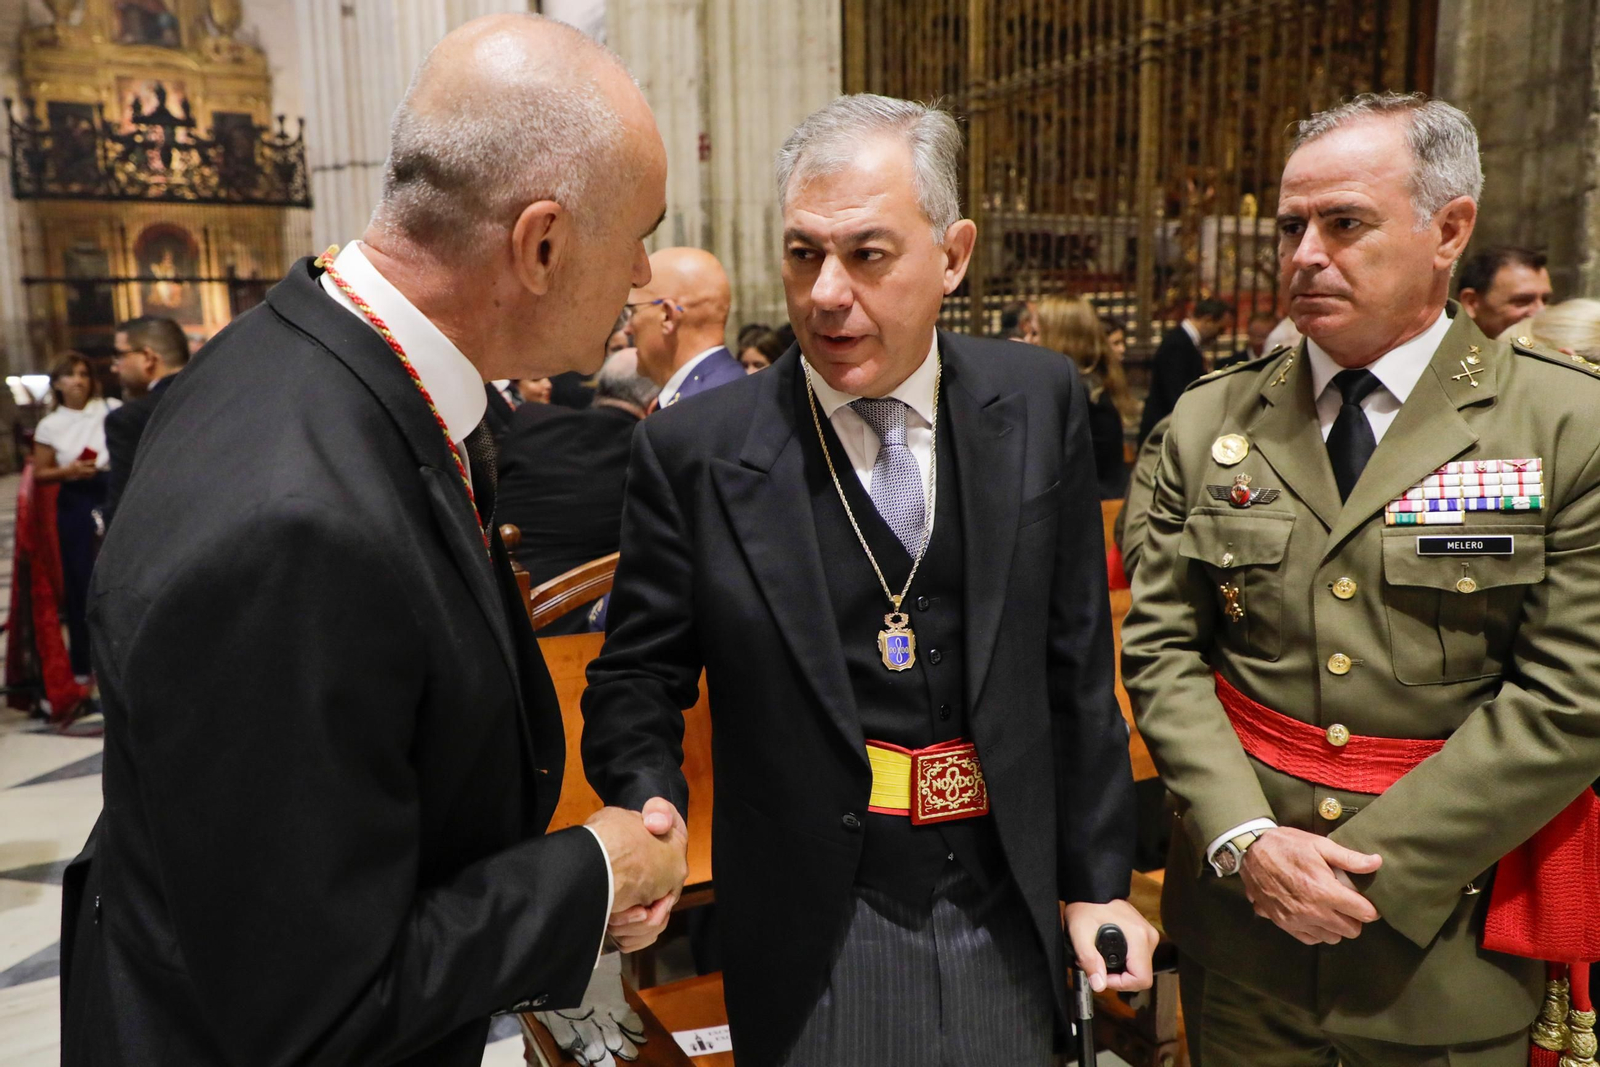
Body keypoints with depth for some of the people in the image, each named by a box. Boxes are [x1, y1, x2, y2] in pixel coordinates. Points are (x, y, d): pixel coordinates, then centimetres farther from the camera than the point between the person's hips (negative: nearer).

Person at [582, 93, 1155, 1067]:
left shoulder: (1039, 404, -4)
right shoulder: (693, 451, -11)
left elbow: (1076, 665, 0)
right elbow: (637, 679, -3)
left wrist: (1096, 879, 4)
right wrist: (650, 811, -23)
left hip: (1005, 918, 3)